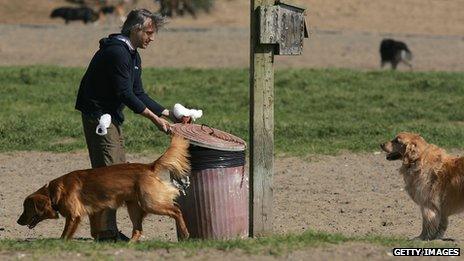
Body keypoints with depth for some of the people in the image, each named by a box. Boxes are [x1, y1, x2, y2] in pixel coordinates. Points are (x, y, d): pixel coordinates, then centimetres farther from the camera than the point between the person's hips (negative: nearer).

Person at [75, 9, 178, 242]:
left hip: (112, 117, 11)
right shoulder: (116, 52, -18)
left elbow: (138, 94, 15)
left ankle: (103, 229, 16)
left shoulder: (132, 55, 14)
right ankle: (106, 231, -12)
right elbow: (125, 93, -22)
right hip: (98, 115, -11)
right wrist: (154, 118, -20)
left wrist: (168, 114, 7)